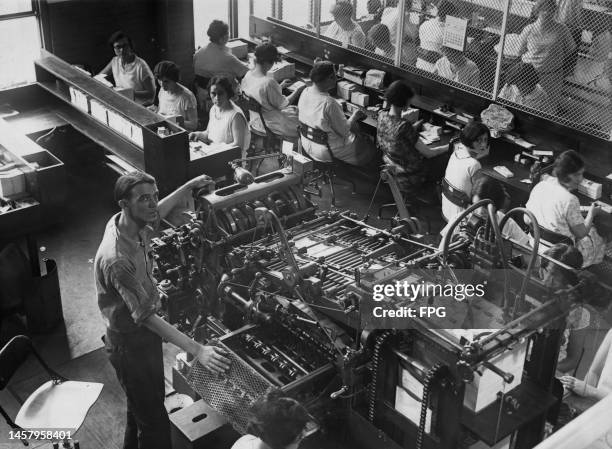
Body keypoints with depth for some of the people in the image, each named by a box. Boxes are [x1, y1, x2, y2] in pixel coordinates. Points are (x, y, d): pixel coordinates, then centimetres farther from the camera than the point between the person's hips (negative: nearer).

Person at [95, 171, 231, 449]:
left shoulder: (132, 225, -8)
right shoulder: (116, 259, -35)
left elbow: (155, 214, 19)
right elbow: (145, 317, -35)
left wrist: (188, 187, 18)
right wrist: (197, 350, -39)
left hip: (146, 335, 9)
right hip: (130, 345, -9)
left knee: (142, 406, 27)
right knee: (154, 421, 1)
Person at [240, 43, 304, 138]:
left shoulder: (248, 75, -8)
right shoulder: (269, 82, -32)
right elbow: (282, 105, -17)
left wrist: (280, 86, 17)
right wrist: (298, 91, -3)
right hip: (270, 125, -8)